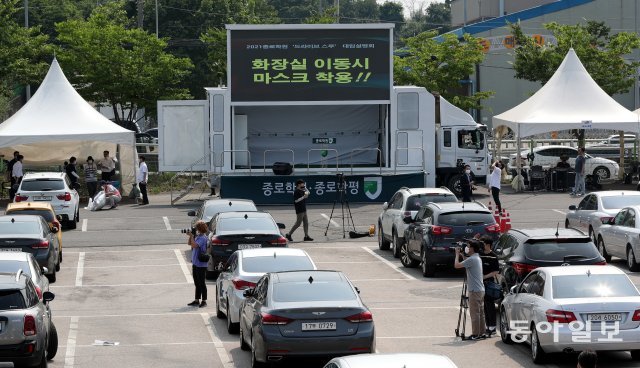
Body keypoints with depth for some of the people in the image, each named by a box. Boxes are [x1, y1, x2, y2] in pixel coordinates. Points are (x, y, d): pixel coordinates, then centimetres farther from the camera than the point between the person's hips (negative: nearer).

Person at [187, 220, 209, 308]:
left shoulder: (203, 238, -17)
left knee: (201, 283, -3)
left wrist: (192, 236, -18)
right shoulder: (198, 237, 11)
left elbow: (194, 245, -28)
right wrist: (190, 236, 3)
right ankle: (197, 301, 20)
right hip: (195, 263, 10)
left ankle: (204, 301, 4)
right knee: (197, 283, 14)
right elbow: (189, 243, 19)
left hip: (201, 264, -10)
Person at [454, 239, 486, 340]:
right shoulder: (477, 258, 14)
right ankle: (481, 333, 15)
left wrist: (457, 254, -2)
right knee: (480, 312, 12)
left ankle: (475, 334, -3)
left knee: (474, 313, -5)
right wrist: (462, 255, 19)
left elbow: (457, 265, -17)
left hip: (474, 290, -9)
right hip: (480, 289, 10)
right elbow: (467, 264, 28)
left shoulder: (472, 259, -17)